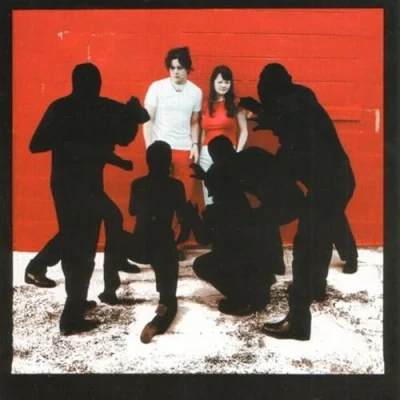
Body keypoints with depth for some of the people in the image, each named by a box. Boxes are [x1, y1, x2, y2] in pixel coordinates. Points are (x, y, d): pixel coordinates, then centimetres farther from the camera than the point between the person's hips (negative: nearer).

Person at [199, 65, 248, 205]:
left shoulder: (236, 104, 2)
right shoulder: (206, 105, 11)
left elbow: (243, 131, 1)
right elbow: (204, 132, 15)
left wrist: (238, 153, -8)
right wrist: (200, 152, 7)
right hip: (207, 154, 4)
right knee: (209, 195, 6)